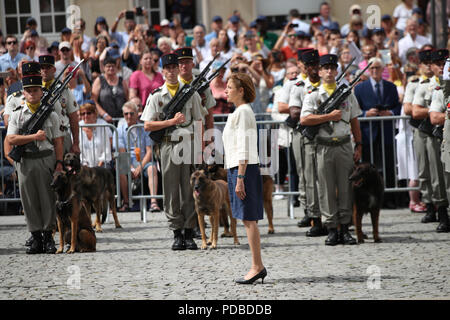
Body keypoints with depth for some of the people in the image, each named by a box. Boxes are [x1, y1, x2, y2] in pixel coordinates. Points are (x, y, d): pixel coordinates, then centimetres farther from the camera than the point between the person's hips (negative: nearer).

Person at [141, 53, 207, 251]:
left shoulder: (191, 93, 9)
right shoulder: (156, 96, 6)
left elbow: (200, 121, 10)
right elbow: (148, 125, 0)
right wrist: (172, 121, -11)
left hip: (190, 145, 1)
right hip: (169, 145, -1)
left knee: (190, 191, 0)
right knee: (171, 192, 0)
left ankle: (189, 233, 5)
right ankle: (177, 234, 5)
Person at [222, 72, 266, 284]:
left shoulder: (243, 112, -12)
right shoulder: (239, 112, 18)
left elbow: (244, 149, -18)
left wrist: (240, 178, -21)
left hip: (244, 169, -10)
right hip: (237, 169, 10)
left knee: (249, 219, -8)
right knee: (248, 220, 10)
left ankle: (257, 267, -7)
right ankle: (258, 267, 12)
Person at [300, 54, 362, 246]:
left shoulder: (347, 93, 12)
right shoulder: (313, 96, 3)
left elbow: (354, 122, 15)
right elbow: (304, 120, -10)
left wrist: (358, 146, 9)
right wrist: (329, 116, -13)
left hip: (344, 146, 2)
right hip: (324, 147, -2)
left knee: (346, 188, 2)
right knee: (327, 189, 0)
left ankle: (345, 228, 6)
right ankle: (331, 229, 4)